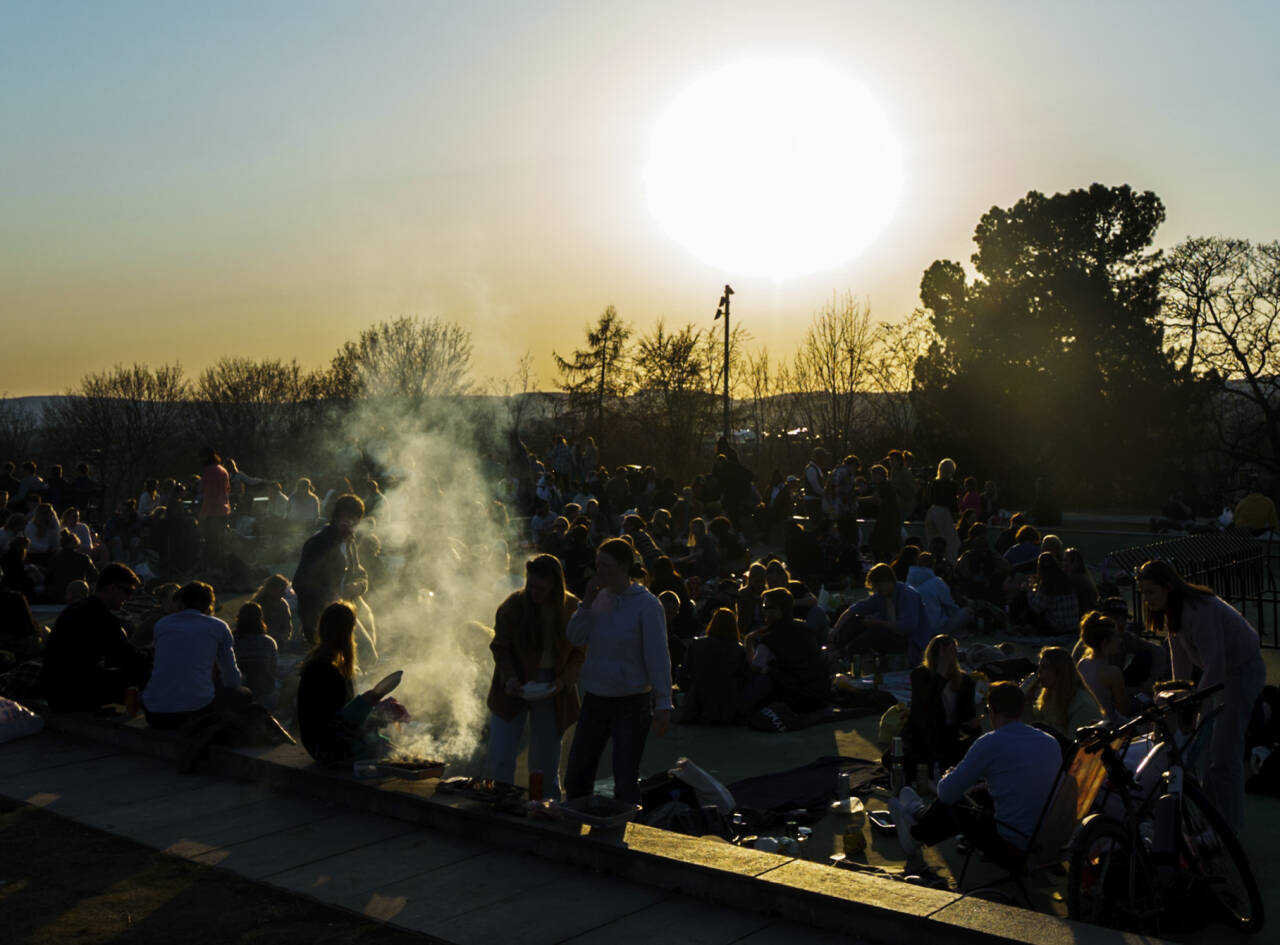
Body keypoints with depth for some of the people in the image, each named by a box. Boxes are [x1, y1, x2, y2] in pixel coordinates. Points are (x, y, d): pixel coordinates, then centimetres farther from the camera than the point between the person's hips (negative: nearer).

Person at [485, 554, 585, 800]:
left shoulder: (572, 609, -6)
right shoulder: (513, 605, -9)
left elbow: (579, 652, 2)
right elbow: (500, 646, -1)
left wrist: (564, 680, -13)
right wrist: (509, 677, -16)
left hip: (551, 690, 1)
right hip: (515, 688, 0)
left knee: (546, 765, 8)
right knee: (500, 761, -3)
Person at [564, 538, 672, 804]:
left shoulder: (647, 605, -12)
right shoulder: (600, 598, 6)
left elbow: (658, 657, -14)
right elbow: (575, 638, 2)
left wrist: (663, 705, -17)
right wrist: (587, 601, -9)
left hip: (632, 702, -6)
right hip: (595, 700, 6)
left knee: (625, 784, -2)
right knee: (576, 776, 12)